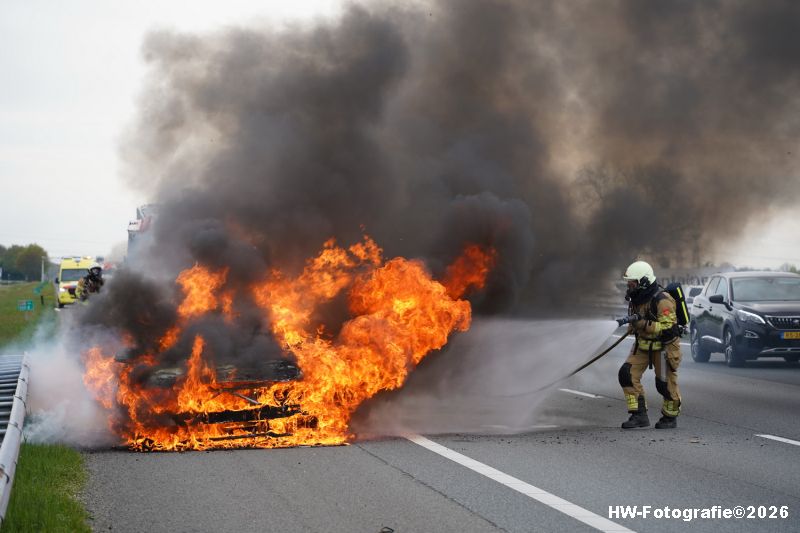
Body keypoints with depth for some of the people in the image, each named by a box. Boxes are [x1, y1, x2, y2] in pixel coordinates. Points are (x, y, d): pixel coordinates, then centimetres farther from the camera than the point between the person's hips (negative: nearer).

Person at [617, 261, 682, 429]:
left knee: (665, 384, 3)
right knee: (627, 374, -7)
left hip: (664, 347, -7)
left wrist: (642, 323, -33)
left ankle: (670, 418, 25)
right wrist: (630, 322, -2)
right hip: (643, 344, 7)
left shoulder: (662, 301, -25)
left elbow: (668, 329, -29)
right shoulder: (636, 298, 2)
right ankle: (639, 415, -1)